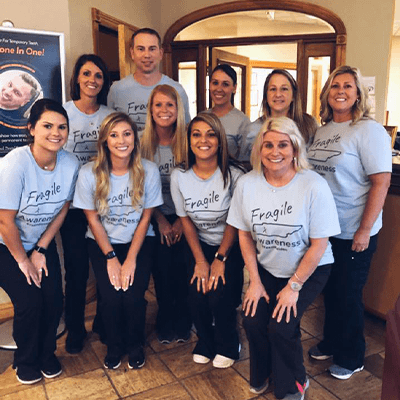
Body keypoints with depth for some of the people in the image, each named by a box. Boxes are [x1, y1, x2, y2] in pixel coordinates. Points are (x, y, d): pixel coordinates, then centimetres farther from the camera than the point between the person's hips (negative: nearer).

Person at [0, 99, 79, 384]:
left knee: (54, 299, -4)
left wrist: (40, 250, -5)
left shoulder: (70, 164, -15)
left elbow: (62, 209, -3)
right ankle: (26, 361, 21)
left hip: (43, 242, 4)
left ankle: (47, 353, 26)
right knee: (29, 301, -10)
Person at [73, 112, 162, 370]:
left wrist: (131, 259, -12)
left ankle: (135, 345, 18)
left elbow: (145, 218, -7)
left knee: (134, 297, -15)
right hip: (102, 242, 0)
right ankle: (114, 346, 18)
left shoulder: (149, 171, -14)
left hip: (139, 241, 0)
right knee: (111, 297, -15)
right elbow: (93, 219, -5)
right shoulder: (89, 173, -14)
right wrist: (111, 258, -11)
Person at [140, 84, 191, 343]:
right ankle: (165, 323, 24)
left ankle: (183, 323, 21)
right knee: (162, 268, 2)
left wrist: (181, 220, -7)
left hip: (183, 217, 0)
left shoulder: (187, 141, -5)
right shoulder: (144, 143, -3)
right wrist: (160, 220, -5)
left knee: (182, 268, 0)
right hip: (157, 217, 1)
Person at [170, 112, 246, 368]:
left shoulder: (233, 174, -17)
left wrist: (220, 259, -12)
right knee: (197, 294, -12)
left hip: (231, 246, -2)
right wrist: (200, 261, -7)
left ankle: (227, 347, 16)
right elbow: (186, 220, -1)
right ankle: (205, 344, 22)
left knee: (219, 295, -17)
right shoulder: (179, 176, -8)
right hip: (200, 245, 3)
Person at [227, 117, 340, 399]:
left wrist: (294, 286, -12)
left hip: (310, 270, -3)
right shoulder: (247, 184, -10)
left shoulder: (314, 186, -21)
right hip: (267, 269, 3)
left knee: (281, 326, -16)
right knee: (252, 320, -12)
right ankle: (262, 376, 21)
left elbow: (319, 244, -15)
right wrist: (255, 281, -4)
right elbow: (245, 235, -1)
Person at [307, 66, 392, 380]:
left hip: (353, 233, -6)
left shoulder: (369, 130, -12)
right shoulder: (322, 130, 7)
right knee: (329, 289, 19)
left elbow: (381, 181, -16)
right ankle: (331, 343, 41)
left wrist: (365, 230, -19)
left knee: (348, 294, 8)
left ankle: (351, 358, 30)